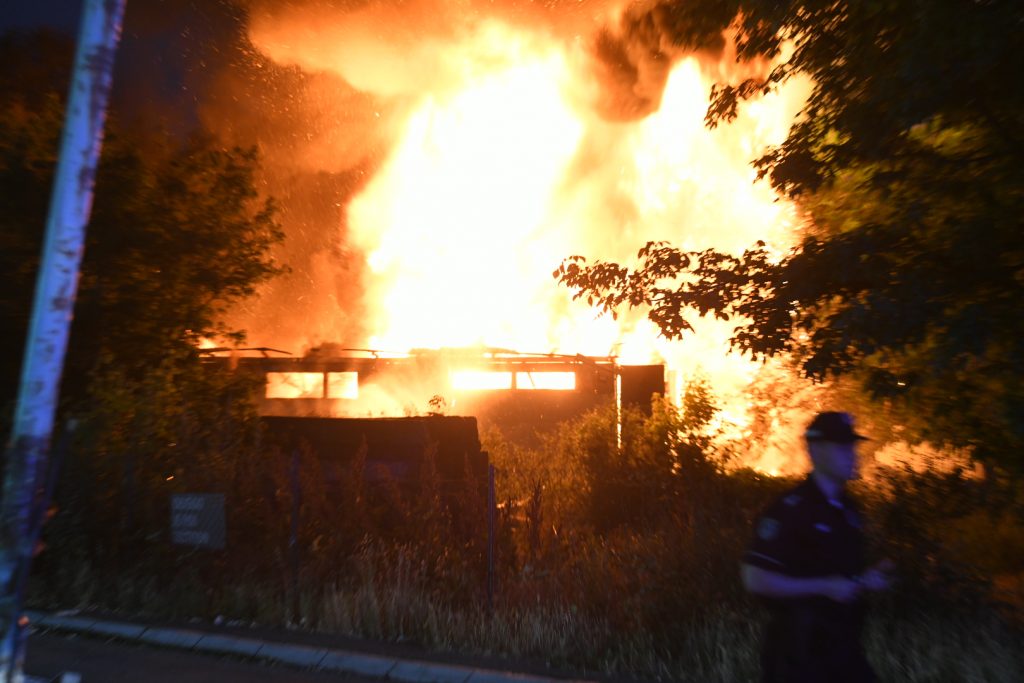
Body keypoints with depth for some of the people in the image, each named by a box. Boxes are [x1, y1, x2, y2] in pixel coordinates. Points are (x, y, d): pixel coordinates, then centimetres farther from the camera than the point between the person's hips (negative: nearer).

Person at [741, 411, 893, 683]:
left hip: (843, 643, 7)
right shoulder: (789, 509, -20)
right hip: (799, 649, -7)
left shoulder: (847, 509, 7)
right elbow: (756, 579, -24)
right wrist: (826, 587, -21)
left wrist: (865, 579, 0)